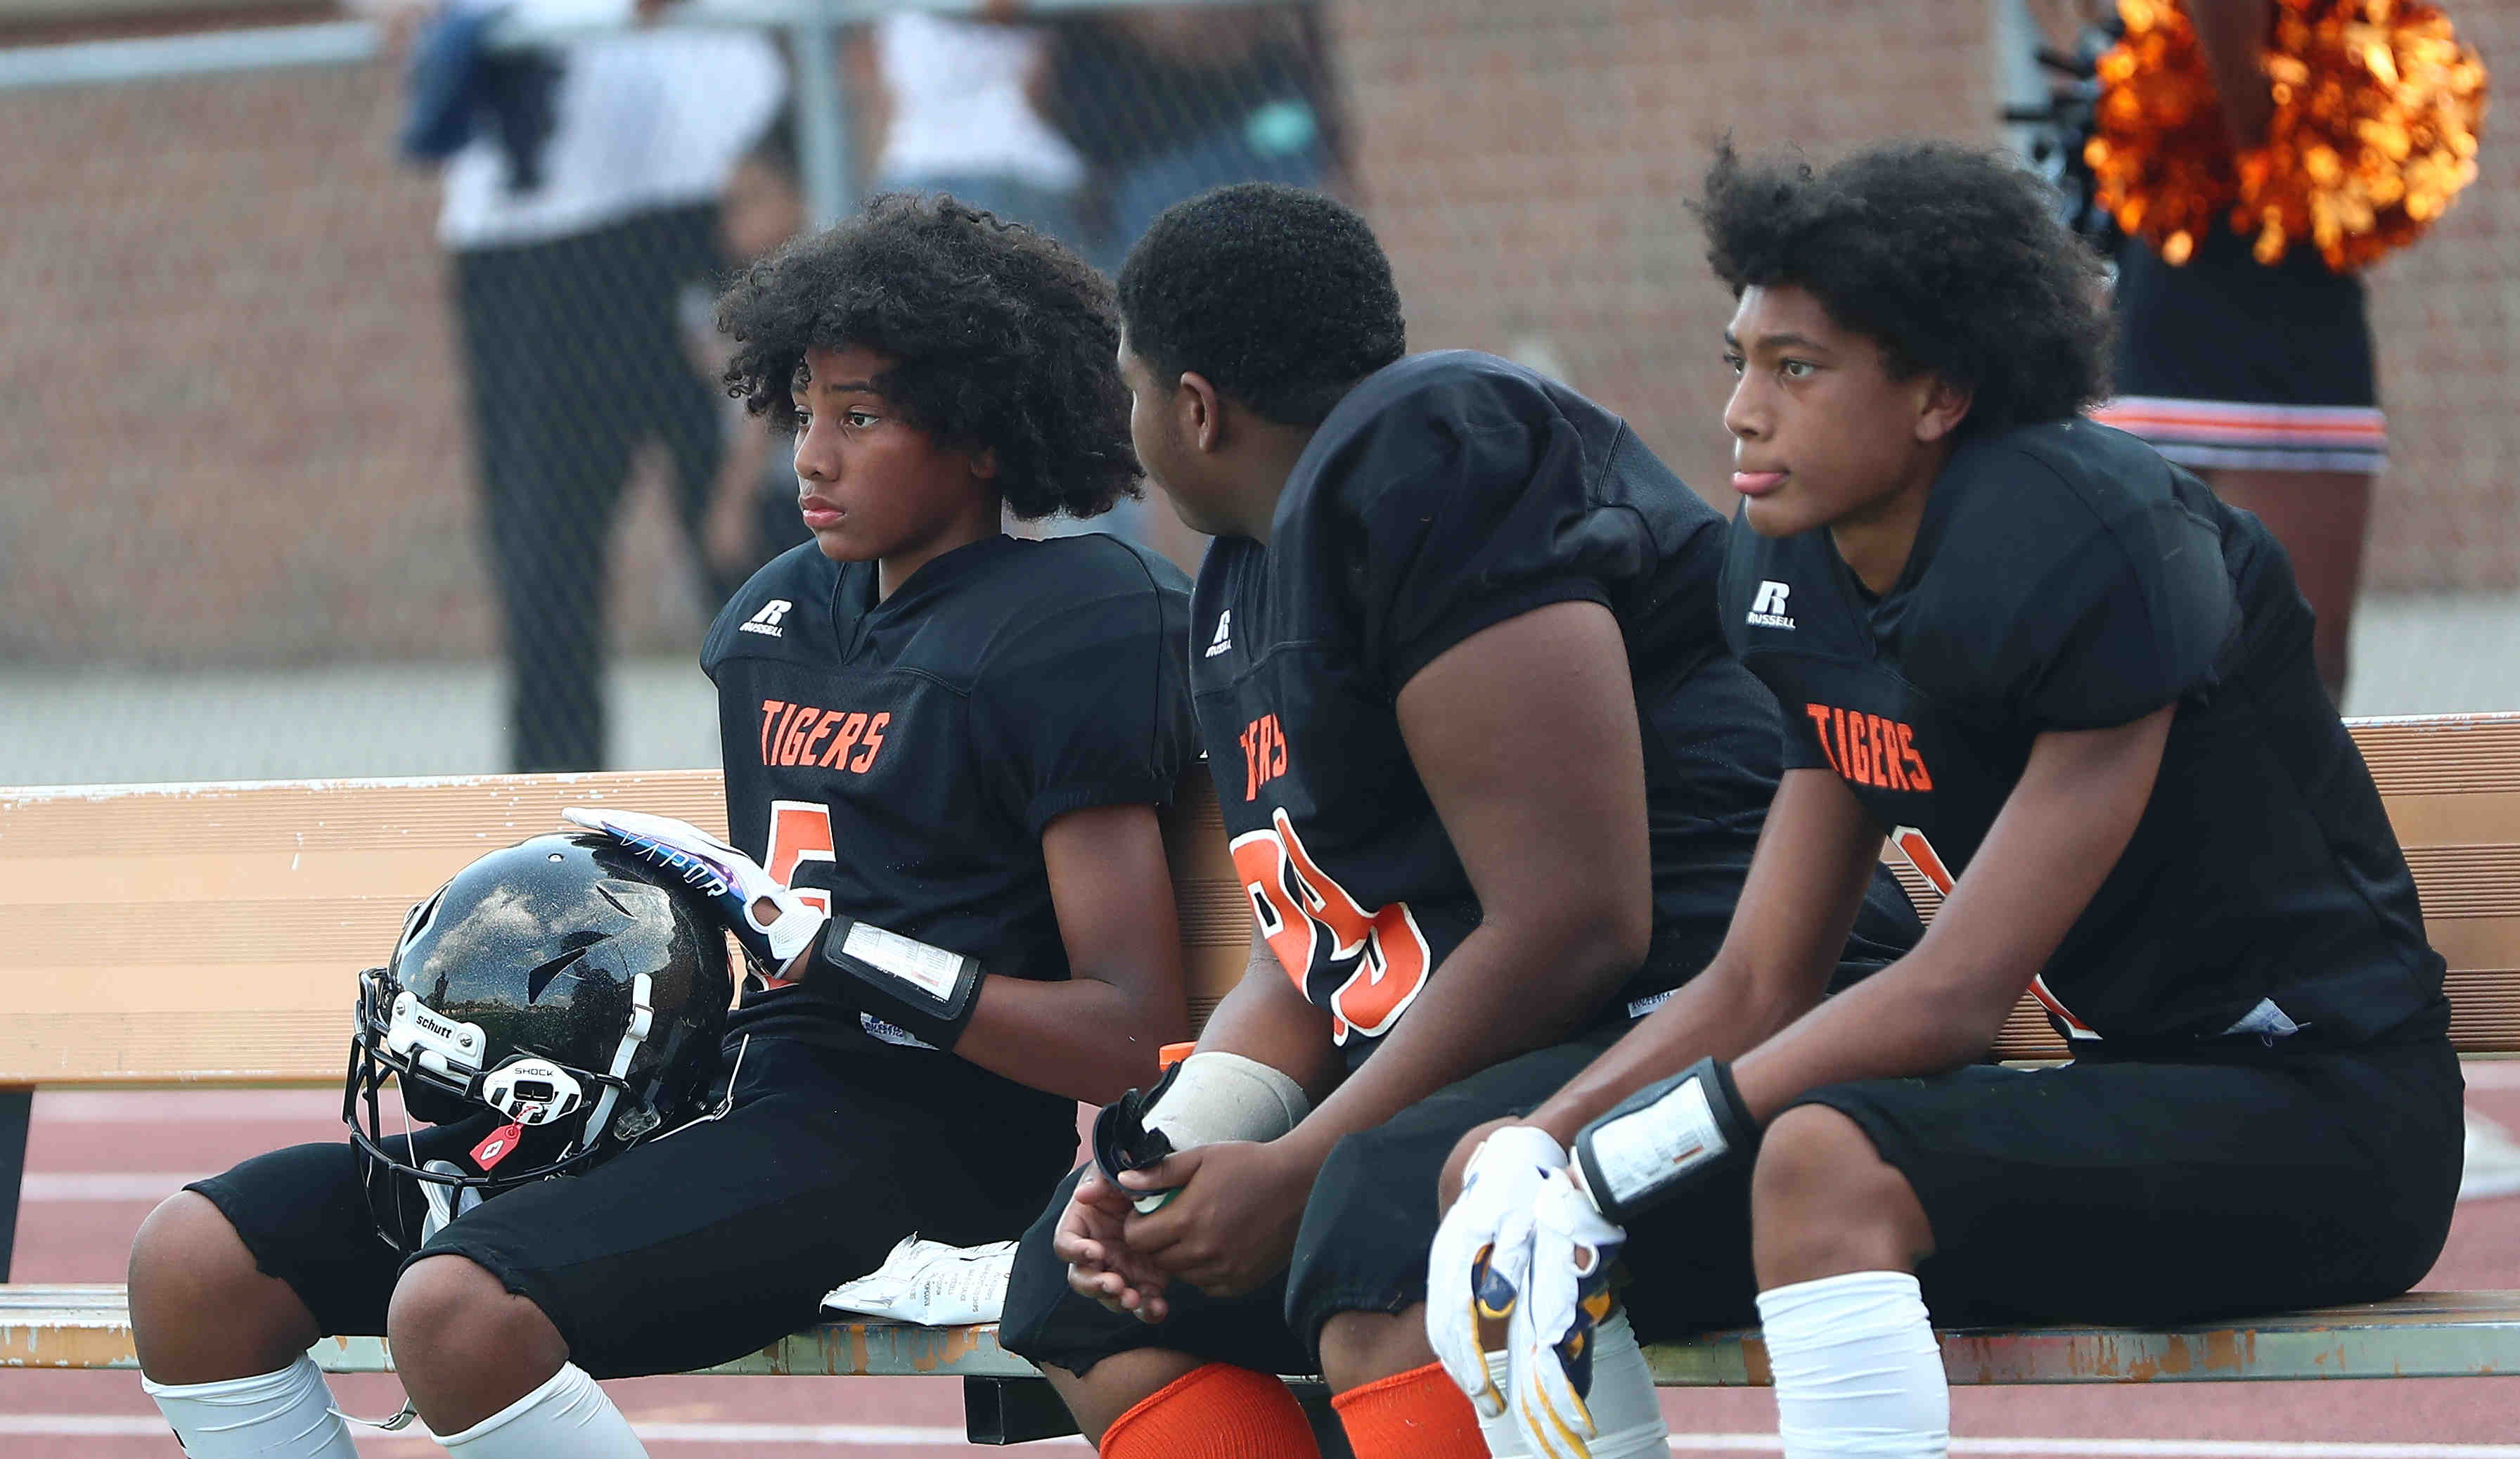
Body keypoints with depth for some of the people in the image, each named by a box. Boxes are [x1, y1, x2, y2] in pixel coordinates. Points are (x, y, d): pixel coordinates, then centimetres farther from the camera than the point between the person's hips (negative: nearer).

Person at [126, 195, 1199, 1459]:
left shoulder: (1073, 630, -5)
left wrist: (840, 950, -17)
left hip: (905, 1125, -9)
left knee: (461, 1309, -34)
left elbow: (1130, 1036, -12)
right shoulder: (775, 613, 19)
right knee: (196, 1262, -4)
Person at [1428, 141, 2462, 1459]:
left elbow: (1959, 994, -22)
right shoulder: (1801, 584, 6)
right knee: (1506, 1194, -1)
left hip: (2321, 1114, -9)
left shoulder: (2097, 545, -20)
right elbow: (1758, 983, 8)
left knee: (1828, 1160, -35)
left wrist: (1625, 1150, -21)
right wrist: (1541, 1149, -10)